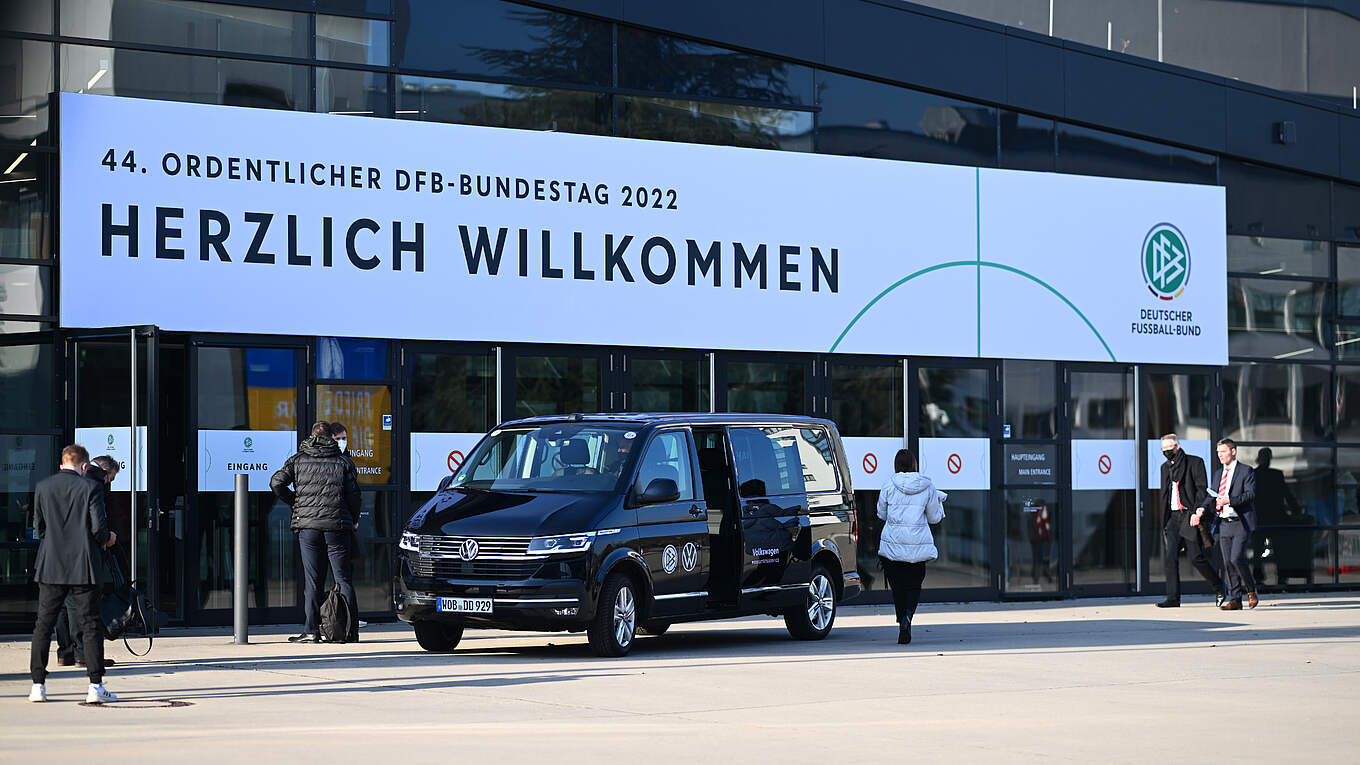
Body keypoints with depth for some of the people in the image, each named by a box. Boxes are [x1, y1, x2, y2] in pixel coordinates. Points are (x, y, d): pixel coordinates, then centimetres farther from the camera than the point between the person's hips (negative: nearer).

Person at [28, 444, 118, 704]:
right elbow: (98, 527, -12)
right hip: (84, 567, -2)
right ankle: (96, 686, 0)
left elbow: (39, 528, 6)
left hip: (51, 567, 2)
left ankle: (38, 685, 6)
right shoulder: (90, 488, -8)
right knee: (91, 625, 3)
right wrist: (106, 538, 10)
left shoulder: (42, 487, 1)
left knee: (43, 625, 9)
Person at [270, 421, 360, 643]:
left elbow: (277, 482, -3)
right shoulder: (343, 462, 5)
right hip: (337, 525, 0)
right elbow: (353, 494, 1)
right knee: (343, 578, 5)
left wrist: (294, 502, 10)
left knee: (312, 580, 3)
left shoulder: (298, 460, 6)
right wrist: (354, 519, 16)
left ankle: (311, 631, -3)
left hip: (308, 525, 0)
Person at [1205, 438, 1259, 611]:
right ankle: (1235, 599, 8)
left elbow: (1250, 494, -11)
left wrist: (1229, 500, -21)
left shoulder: (1246, 471, -1)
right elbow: (1213, 497, 18)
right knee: (1227, 562, 3)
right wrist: (1203, 510, -2)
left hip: (1241, 523, -6)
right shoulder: (1219, 474, 19)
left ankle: (1251, 590, 3)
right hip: (1224, 524, 6)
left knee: (1237, 557, -17)